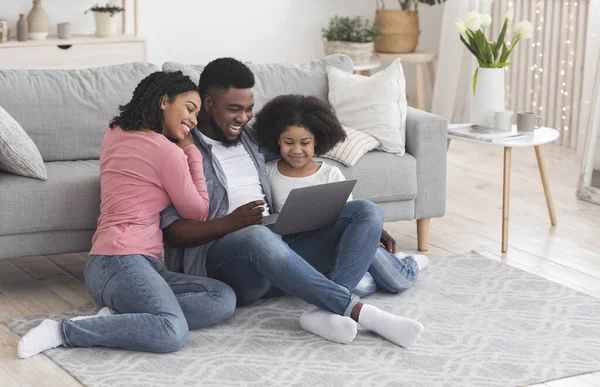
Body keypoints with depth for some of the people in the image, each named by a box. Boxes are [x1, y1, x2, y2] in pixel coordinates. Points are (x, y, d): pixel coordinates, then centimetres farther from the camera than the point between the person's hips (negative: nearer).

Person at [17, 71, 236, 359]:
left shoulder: (115, 132, 19)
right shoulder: (168, 152, -6)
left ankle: (118, 317, -10)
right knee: (172, 334, -33)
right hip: (121, 261, -10)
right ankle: (62, 331, -18)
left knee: (224, 299, -4)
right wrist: (190, 150, 12)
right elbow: (197, 212, 6)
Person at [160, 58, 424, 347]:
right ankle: (357, 310, -36)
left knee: (367, 212, -9)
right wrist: (232, 222, -21)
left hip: (281, 243, 7)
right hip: (220, 254, -7)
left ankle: (325, 311, -33)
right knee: (258, 236, -42)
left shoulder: (251, 139, 22)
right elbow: (173, 231, -7)